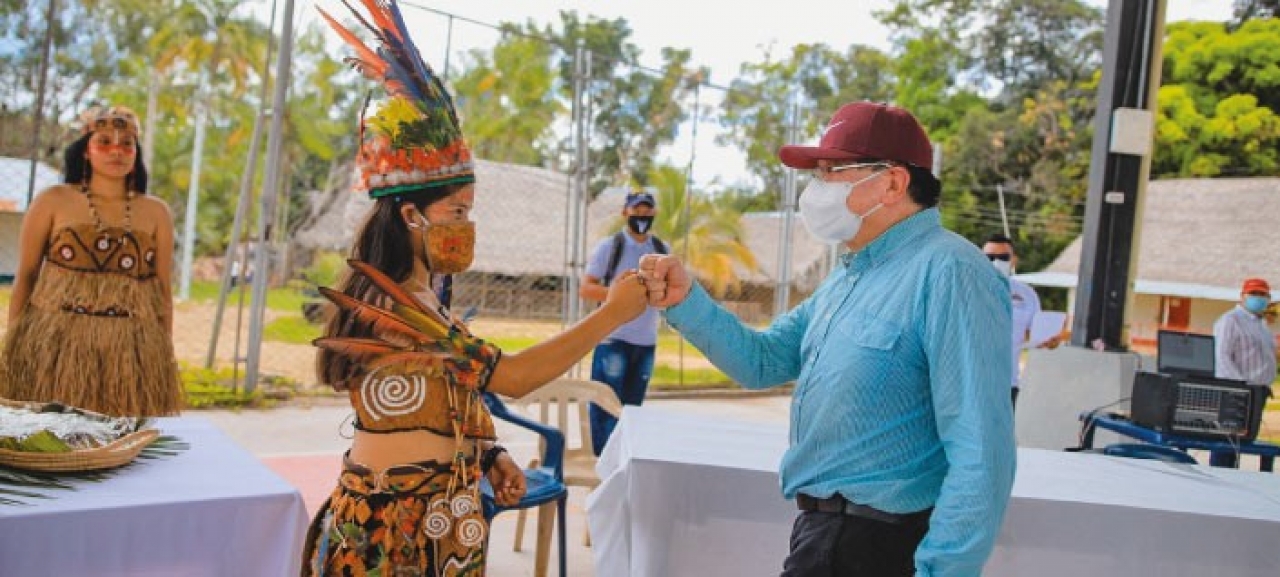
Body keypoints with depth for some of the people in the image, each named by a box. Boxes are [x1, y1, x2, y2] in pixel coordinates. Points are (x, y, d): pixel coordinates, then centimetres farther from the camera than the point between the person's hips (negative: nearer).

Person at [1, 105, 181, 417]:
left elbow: (162, 289, 9)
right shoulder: (52, 201, 3)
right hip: (54, 345, -1)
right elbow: (25, 276, 5)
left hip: (130, 352, 1)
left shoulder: (156, 212, 7)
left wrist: (166, 355, 6)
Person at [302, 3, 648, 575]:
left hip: (427, 519, 9)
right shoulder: (390, 308, -23)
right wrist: (613, 313, -21)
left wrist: (490, 455, 3)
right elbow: (510, 376, -25)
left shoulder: (418, 299, 7)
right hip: (396, 528, -9)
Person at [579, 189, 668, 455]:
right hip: (613, 339, -4)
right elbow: (586, 289, -6)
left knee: (633, 405, 11)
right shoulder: (609, 247, -2)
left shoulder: (662, 250, 11)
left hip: (647, 341, 4)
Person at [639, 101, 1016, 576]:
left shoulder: (946, 273, -20)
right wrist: (685, 301, -3)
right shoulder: (850, 276, 12)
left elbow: (979, 452, -24)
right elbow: (762, 361, 11)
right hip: (825, 529, 9)